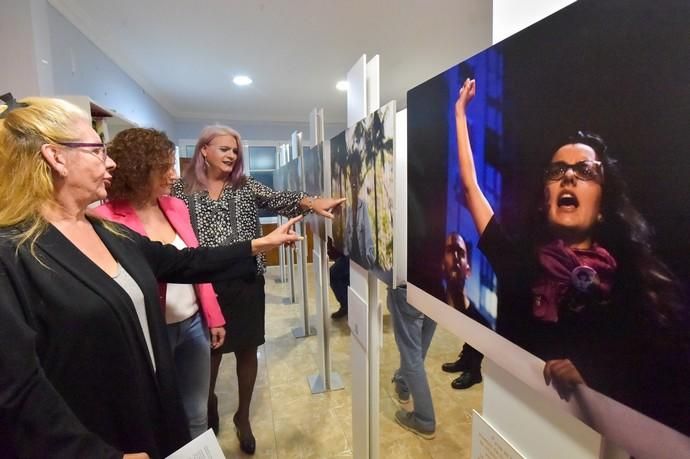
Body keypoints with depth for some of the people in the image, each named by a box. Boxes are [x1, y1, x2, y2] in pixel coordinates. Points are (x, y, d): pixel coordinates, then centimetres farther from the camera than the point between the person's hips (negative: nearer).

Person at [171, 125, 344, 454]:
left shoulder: (247, 187, 4)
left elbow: (279, 201, -12)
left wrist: (310, 202, -31)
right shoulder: (182, 190, 2)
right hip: (203, 284, -1)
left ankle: (243, 416, 34)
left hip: (246, 283, 1)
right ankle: (208, 403, 46)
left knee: (247, 349, 10)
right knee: (210, 350, 13)